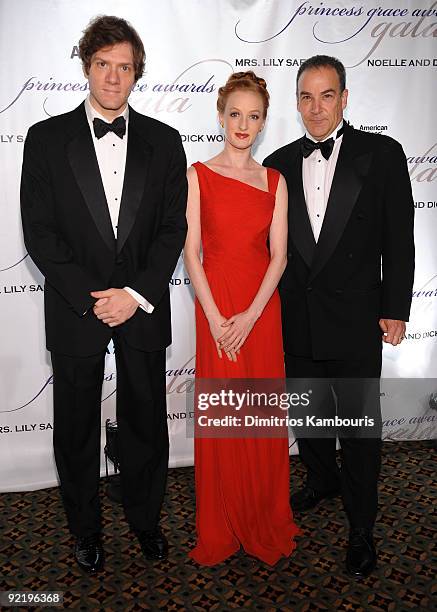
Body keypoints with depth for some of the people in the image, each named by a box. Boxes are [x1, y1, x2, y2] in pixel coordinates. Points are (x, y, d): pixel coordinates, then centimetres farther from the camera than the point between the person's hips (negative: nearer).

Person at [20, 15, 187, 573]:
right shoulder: (47, 138, 0)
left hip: (144, 309, 1)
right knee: (76, 428, 13)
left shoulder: (163, 141, 4)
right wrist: (91, 297, -13)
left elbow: (173, 228, 0)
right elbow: (39, 233, -5)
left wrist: (136, 293, -11)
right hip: (75, 311, -1)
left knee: (146, 423, 13)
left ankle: (145, 517, 37)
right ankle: (85, 528, 35)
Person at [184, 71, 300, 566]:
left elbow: (278, 255, 1)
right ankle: (221, 530, 24)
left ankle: (267, 524, 28)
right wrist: (216, 318, -12)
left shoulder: (275, 181, 7)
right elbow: (191, 253, -4)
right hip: (213, 305, -2)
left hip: (262, 307, 2)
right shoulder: (198, 175, 2)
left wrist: (250, 316, -11)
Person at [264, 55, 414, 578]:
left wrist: (395, 310, -6)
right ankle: (323, 478, 48)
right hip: (295, 319, 4)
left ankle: (361, 529, 26)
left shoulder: (381, 154, -2)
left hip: (355, 318, -3)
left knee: (360, 425, 6)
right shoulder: (279, 164, 6)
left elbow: (399, 239, -3)